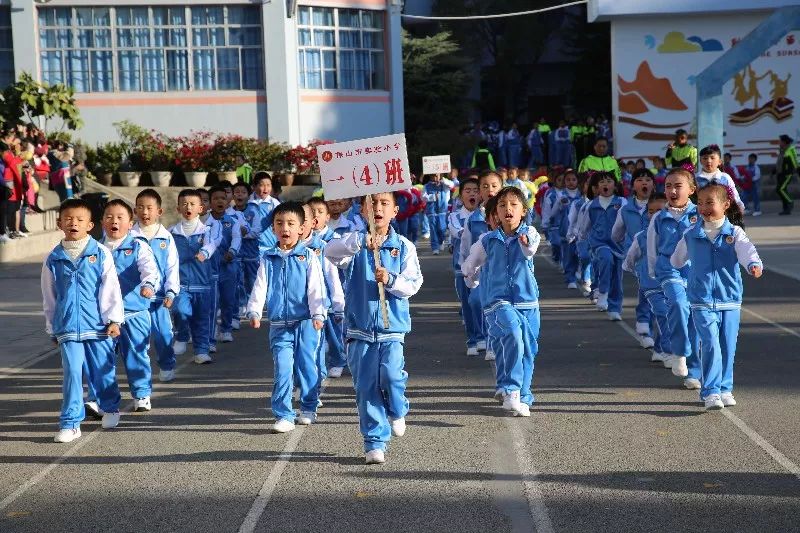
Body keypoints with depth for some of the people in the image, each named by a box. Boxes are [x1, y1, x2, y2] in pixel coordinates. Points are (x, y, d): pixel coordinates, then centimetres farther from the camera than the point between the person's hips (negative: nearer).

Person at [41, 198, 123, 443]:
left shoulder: (100, 253, -2)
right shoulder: (53, 259, 5)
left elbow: (111, 288, -2)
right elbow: (49, 297, 13)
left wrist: (113, 319, -6)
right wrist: (52, 328, 15)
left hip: (98, 325, -1)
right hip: (68, 328, 1)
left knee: (103, 371, 10)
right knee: (72, 373, -5)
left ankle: (110, 408, 34)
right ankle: (70, 423, 1)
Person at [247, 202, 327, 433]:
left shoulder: (308, 257, 1)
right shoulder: (268, 258, 7)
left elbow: (316, 288, -4)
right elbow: (260, 287, 4)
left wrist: (318, 314, -14)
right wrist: (254, 311, -9)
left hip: (305, 321, -1)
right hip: (279, 324, 1)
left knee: (306, 366, 5)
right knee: (283, 367, -6)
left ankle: (309, 408, 24)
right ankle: (283, 415, -1)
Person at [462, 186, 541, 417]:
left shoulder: (529, 233, 1)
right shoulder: (488, 240, 4)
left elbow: (531, 249, -26)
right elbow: (468, 266, 21)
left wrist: (527, 243, -44)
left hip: (527, 301, 2)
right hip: (498, 301, -1)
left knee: (527, 350, 5)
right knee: (513, 333, -28)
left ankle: (522, 398, 23)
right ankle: (511, 391, -28)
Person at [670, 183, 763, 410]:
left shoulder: (734, 233, -1)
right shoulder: (691, 235, 4)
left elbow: (747, 250, -20)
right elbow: (677, 259, 21)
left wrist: (754, 264, -38)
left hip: (730, 300, 1)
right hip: (702, 302, -1)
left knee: (728, 347, 7)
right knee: (710, 344, -13)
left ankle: (725, 389, 23)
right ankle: (711, 392, -9)